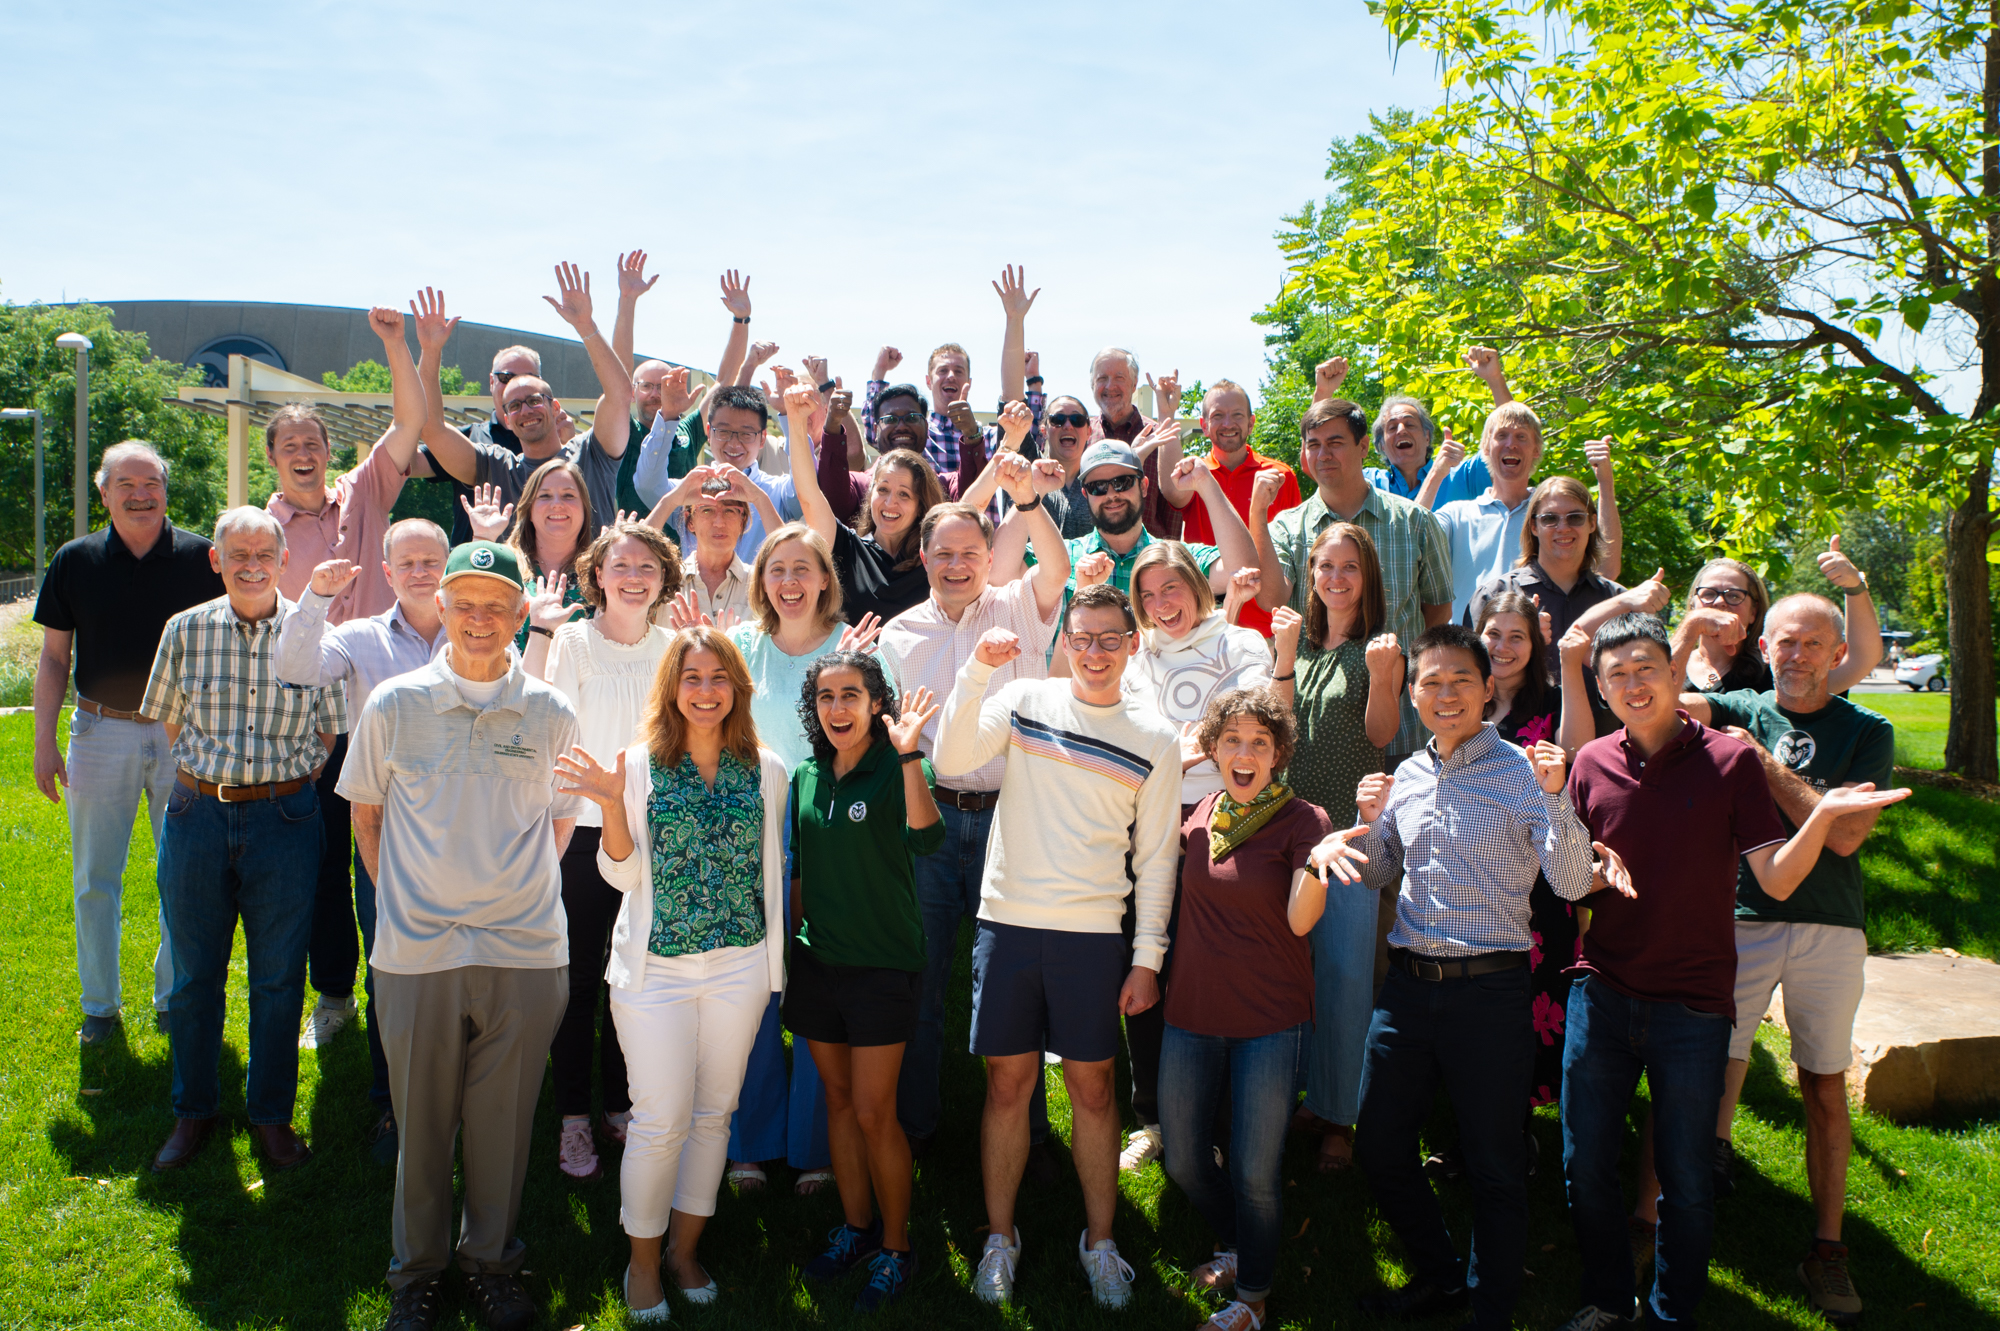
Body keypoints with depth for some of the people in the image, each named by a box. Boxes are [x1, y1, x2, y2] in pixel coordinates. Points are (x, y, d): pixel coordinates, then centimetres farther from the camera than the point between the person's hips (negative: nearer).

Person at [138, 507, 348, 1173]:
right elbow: (171, 720, 13)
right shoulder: (186, 630, 2)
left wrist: (290, 783, 2)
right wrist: (212, 775, 8)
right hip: (197, 815, 2)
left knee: (279, 977, 7)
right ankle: (194, 1111, 28)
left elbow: (330, 729, 7)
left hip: (285, 818, -1)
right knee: (193, 974, 11)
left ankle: (272, 1113, 24)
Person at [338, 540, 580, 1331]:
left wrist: (521, 886, 5)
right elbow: (366, 815, 11)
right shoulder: (394, 705, 0)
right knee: (421, 1118, 12)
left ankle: (492, 1259, 32)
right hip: (417, 948, 0)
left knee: (503, 1119, 11)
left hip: (525, 952, 0)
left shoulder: (551, 715, 1)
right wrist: (401, 898, 5)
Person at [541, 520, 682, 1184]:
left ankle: (621, 1105, 26)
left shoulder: (673, 647, 5)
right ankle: (573, 1116, 17)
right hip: (583, 829, -2)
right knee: (578, 976, 3)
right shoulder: (572, 642, -3)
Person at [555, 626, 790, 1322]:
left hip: (740, 966, 2)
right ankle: (643, 1261, 21)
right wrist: (612, 806, -18)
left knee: (713, 1113, 12)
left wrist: (774, 957, 8)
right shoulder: (642, 764, -3)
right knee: (661, 1121, 0)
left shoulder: (767, 770, 2)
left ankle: (685, 1248, 30)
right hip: (657, 968, -2)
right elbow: (623, 874, -3)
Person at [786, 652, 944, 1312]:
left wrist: (908, 755, -37)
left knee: (874, 1111, -1)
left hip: (883, 966, -5)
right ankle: (855, 1226, 32)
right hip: (817, 960, 5)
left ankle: (896, 1246, 17)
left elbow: (926, 836, -30)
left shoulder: (896, 770, -10)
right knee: (838, 1099, 15)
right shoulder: (806, 778, 6)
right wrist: (789, 941, 15)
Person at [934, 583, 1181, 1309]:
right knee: (1008, 1083, 8)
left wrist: (1147, 957, 2)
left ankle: (1100, 1242, 24)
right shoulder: (1024, 701, 3)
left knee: (1093, 1088, 7)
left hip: (1094, 933, 0)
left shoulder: (1156, 740, 4)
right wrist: (976, 671, -19)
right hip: (1008, 922, 0)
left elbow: (1156, 857, 5)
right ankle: (1000, 1238, 23)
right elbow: (951, 761, -12)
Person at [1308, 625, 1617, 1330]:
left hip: (1489, 989, -5)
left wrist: (1555, 797, -25)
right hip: (1407, 982, 6)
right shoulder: (1406, 776, 9)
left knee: (1494, 1166, 7)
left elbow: (1573, 883, -13)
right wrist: (1370, 821, 2)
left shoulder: (1524, 772, -6)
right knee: (1379, 1146, 15)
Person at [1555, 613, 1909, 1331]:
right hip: (1602, 993, 2)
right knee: (1585, 1166, 10)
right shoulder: (1591, 763, 3)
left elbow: (1776, 880, -9)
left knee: (1685, 1180, 8)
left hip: (1693, 1003, -2)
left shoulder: (1729, 760, -5)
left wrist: (1821, 814, -25)